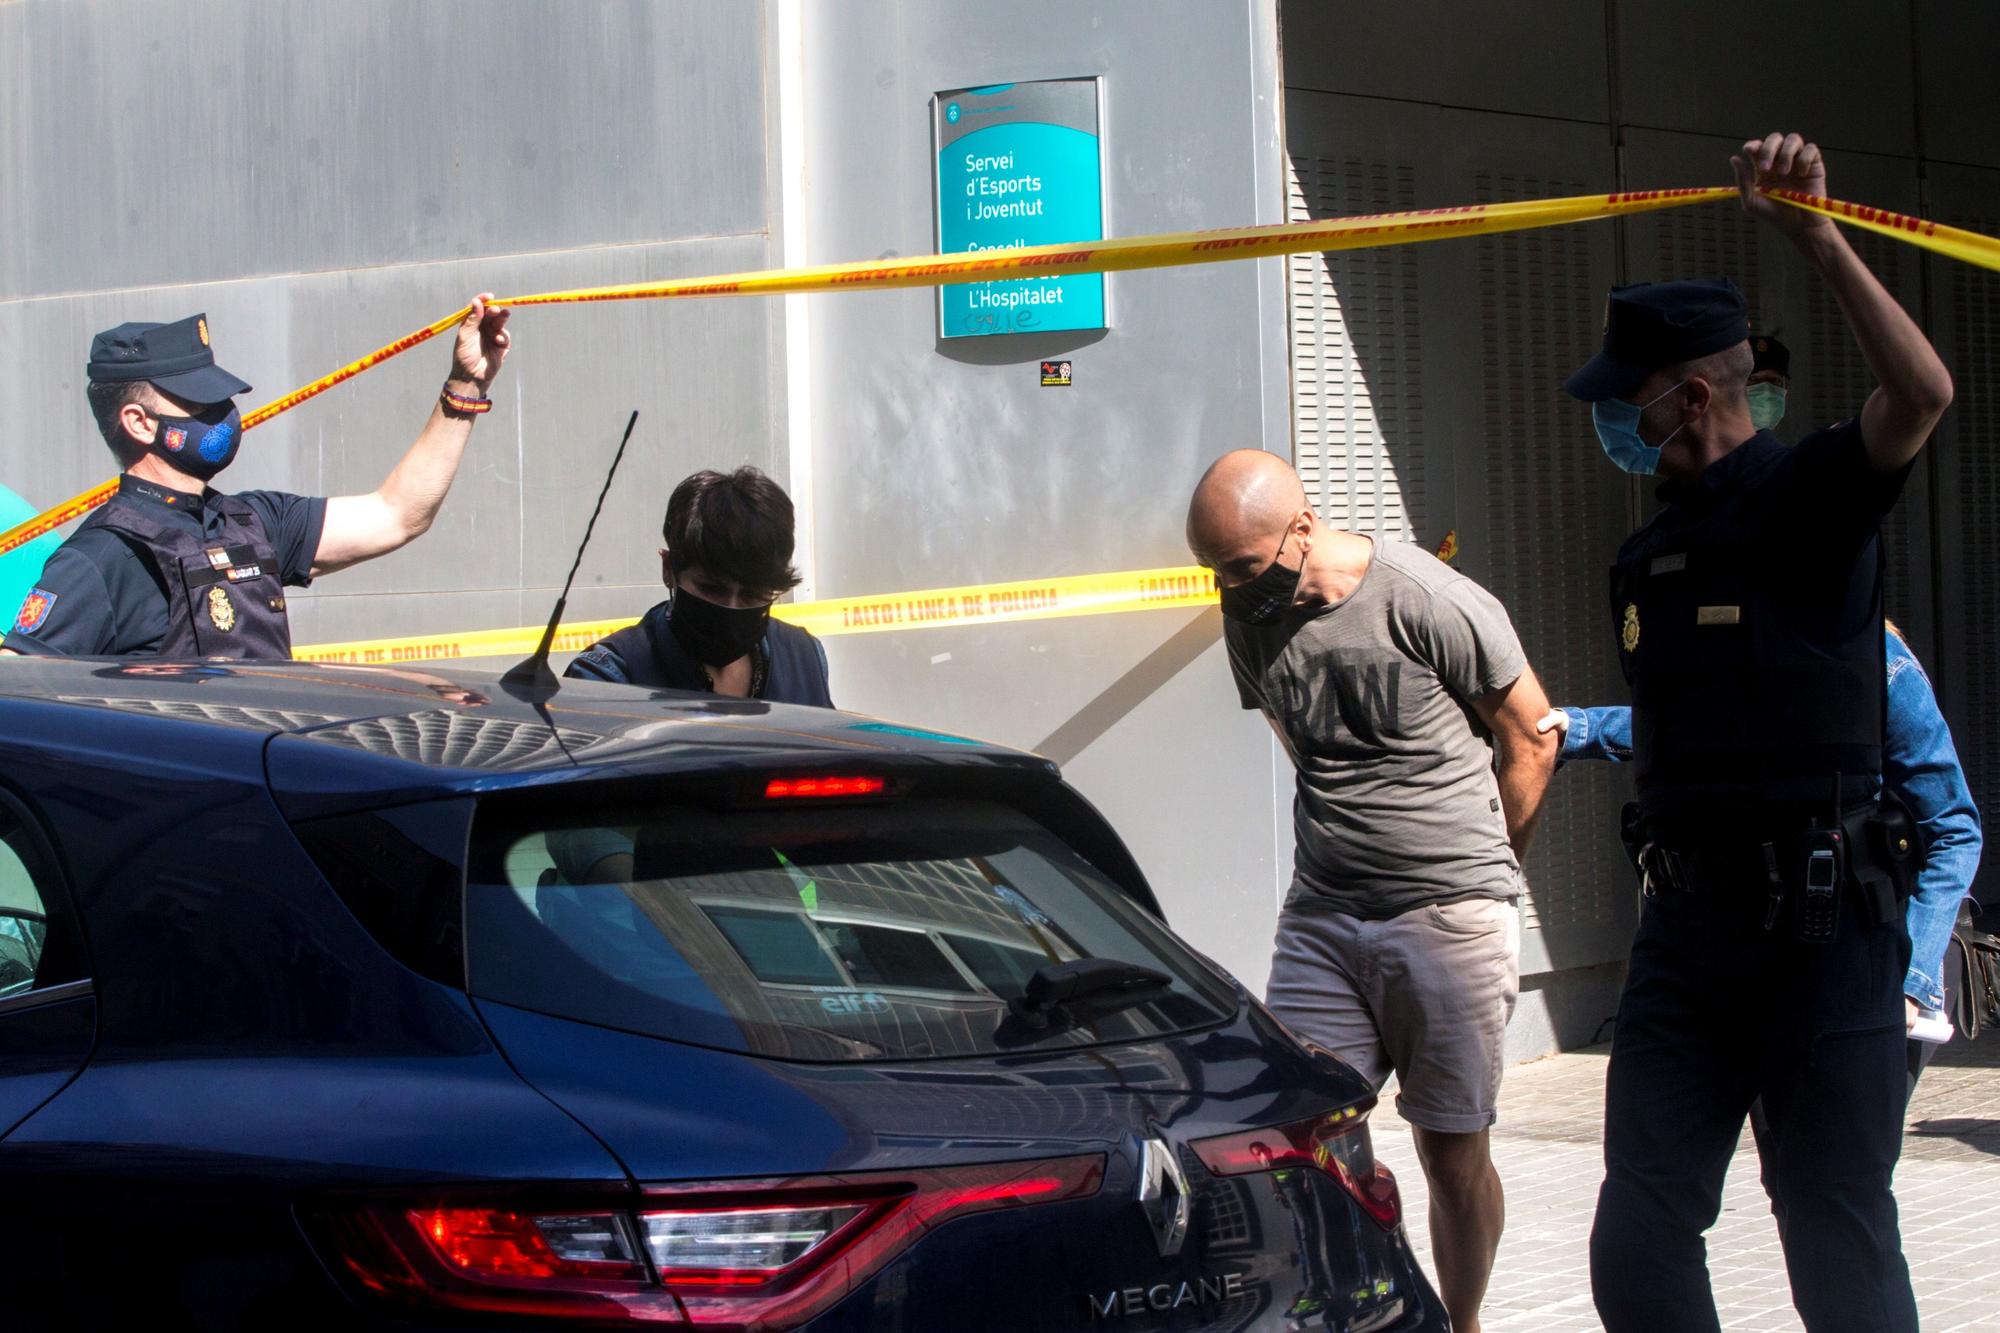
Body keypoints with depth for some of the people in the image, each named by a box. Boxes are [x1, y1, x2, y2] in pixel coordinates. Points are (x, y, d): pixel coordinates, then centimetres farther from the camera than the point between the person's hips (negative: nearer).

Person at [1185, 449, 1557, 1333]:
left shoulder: (1430, 603, -13)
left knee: (1453, 1154, 3)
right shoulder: (1250, 620, 4)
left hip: (1451, 922, -4)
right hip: (1320, 917, 4)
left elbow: (1532, 736, 1)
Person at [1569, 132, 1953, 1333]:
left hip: (1825, 928, -7)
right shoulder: (1649, 558, 16)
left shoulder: (1812, 499, -5)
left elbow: (1923, 394, -25)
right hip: (1687, 925, 7)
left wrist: (1816, 235, -30)